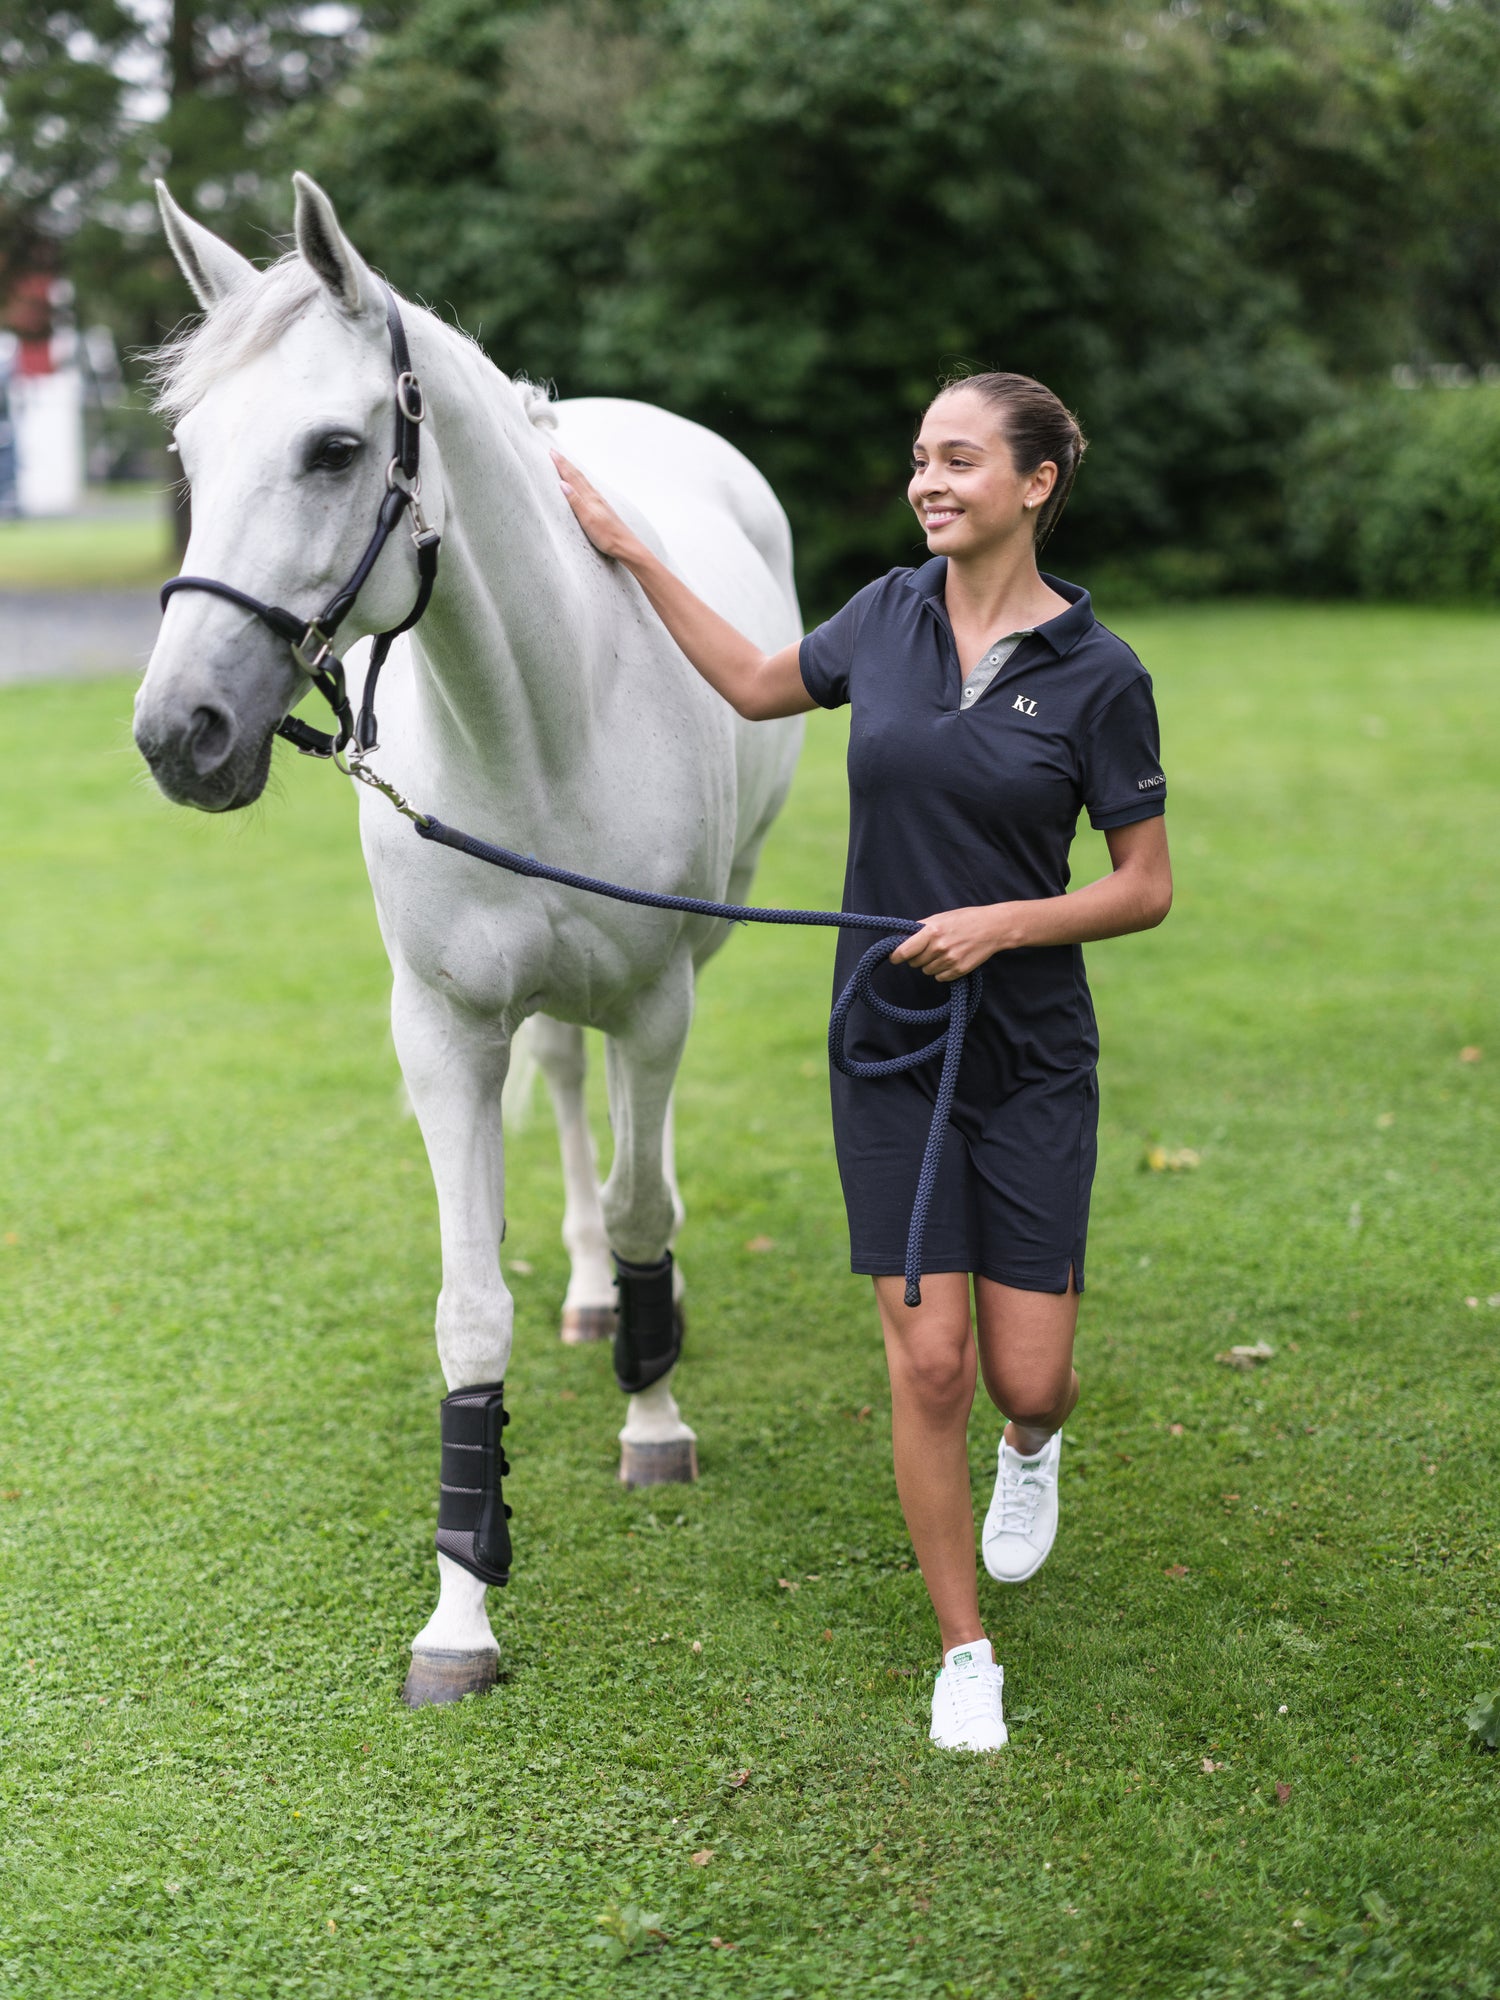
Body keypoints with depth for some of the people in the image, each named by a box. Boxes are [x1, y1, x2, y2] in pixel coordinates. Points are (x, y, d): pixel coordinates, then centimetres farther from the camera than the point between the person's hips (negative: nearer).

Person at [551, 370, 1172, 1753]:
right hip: (890, 1047, 2)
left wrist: (1002, 921, -17)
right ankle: (965, 1652, 15)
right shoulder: (891, 615, 2)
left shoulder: (1099, 675, -8)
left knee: (1028, 1379, -1)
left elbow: (1146, 888, -3)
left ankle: (1033, 1447, 39)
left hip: (1032, 1059, -2)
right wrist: (630, 552, 19)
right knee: (928, 1363, -2)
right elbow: (759, 685, 21)